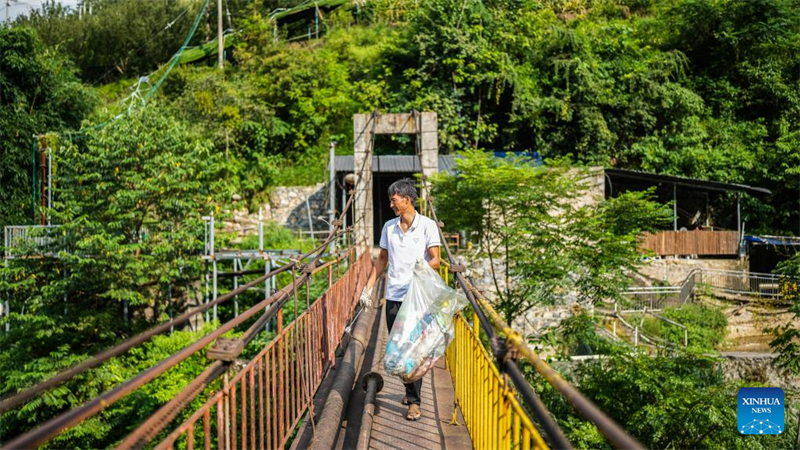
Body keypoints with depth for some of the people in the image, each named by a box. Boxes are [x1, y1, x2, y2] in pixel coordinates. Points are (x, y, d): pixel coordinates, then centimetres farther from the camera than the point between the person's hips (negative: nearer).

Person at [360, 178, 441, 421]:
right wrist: (368, 287, 15)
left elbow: (435, 259, -6)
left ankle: (414, 401, 0)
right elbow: (382, 259, 19)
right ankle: (410, 389, 29)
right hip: (393, 296, 5)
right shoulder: (389, 227, 12)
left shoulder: (427, 225, -3)